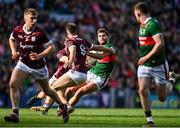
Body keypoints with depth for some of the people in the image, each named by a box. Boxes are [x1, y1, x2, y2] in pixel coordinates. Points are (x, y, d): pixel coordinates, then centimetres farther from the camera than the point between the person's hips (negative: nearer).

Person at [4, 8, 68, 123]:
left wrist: (39, 56, -24)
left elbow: (51, 47, -12)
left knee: (47, 90, 12)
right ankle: (15, 114, -18)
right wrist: (14, 51, 0)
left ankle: (63, 107, 38)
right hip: (23, 63, 3)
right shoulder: (18, 30, -8)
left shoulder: (40, 33, -18)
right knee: (13, 84, -20)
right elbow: (12, 39, 16)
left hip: (38, 65, -2)